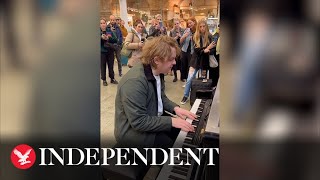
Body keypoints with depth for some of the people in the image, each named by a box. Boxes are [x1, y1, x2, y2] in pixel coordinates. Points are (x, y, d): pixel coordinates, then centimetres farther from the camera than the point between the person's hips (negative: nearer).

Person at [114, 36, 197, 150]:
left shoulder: (156, 72, -1)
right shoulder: (134, 81, -31)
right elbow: (139, 122, -30)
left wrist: (175, 108, -5)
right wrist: (171, 121, -26)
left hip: (153, 119, 9)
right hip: (133, 131, -9)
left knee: (186, 133, 5)